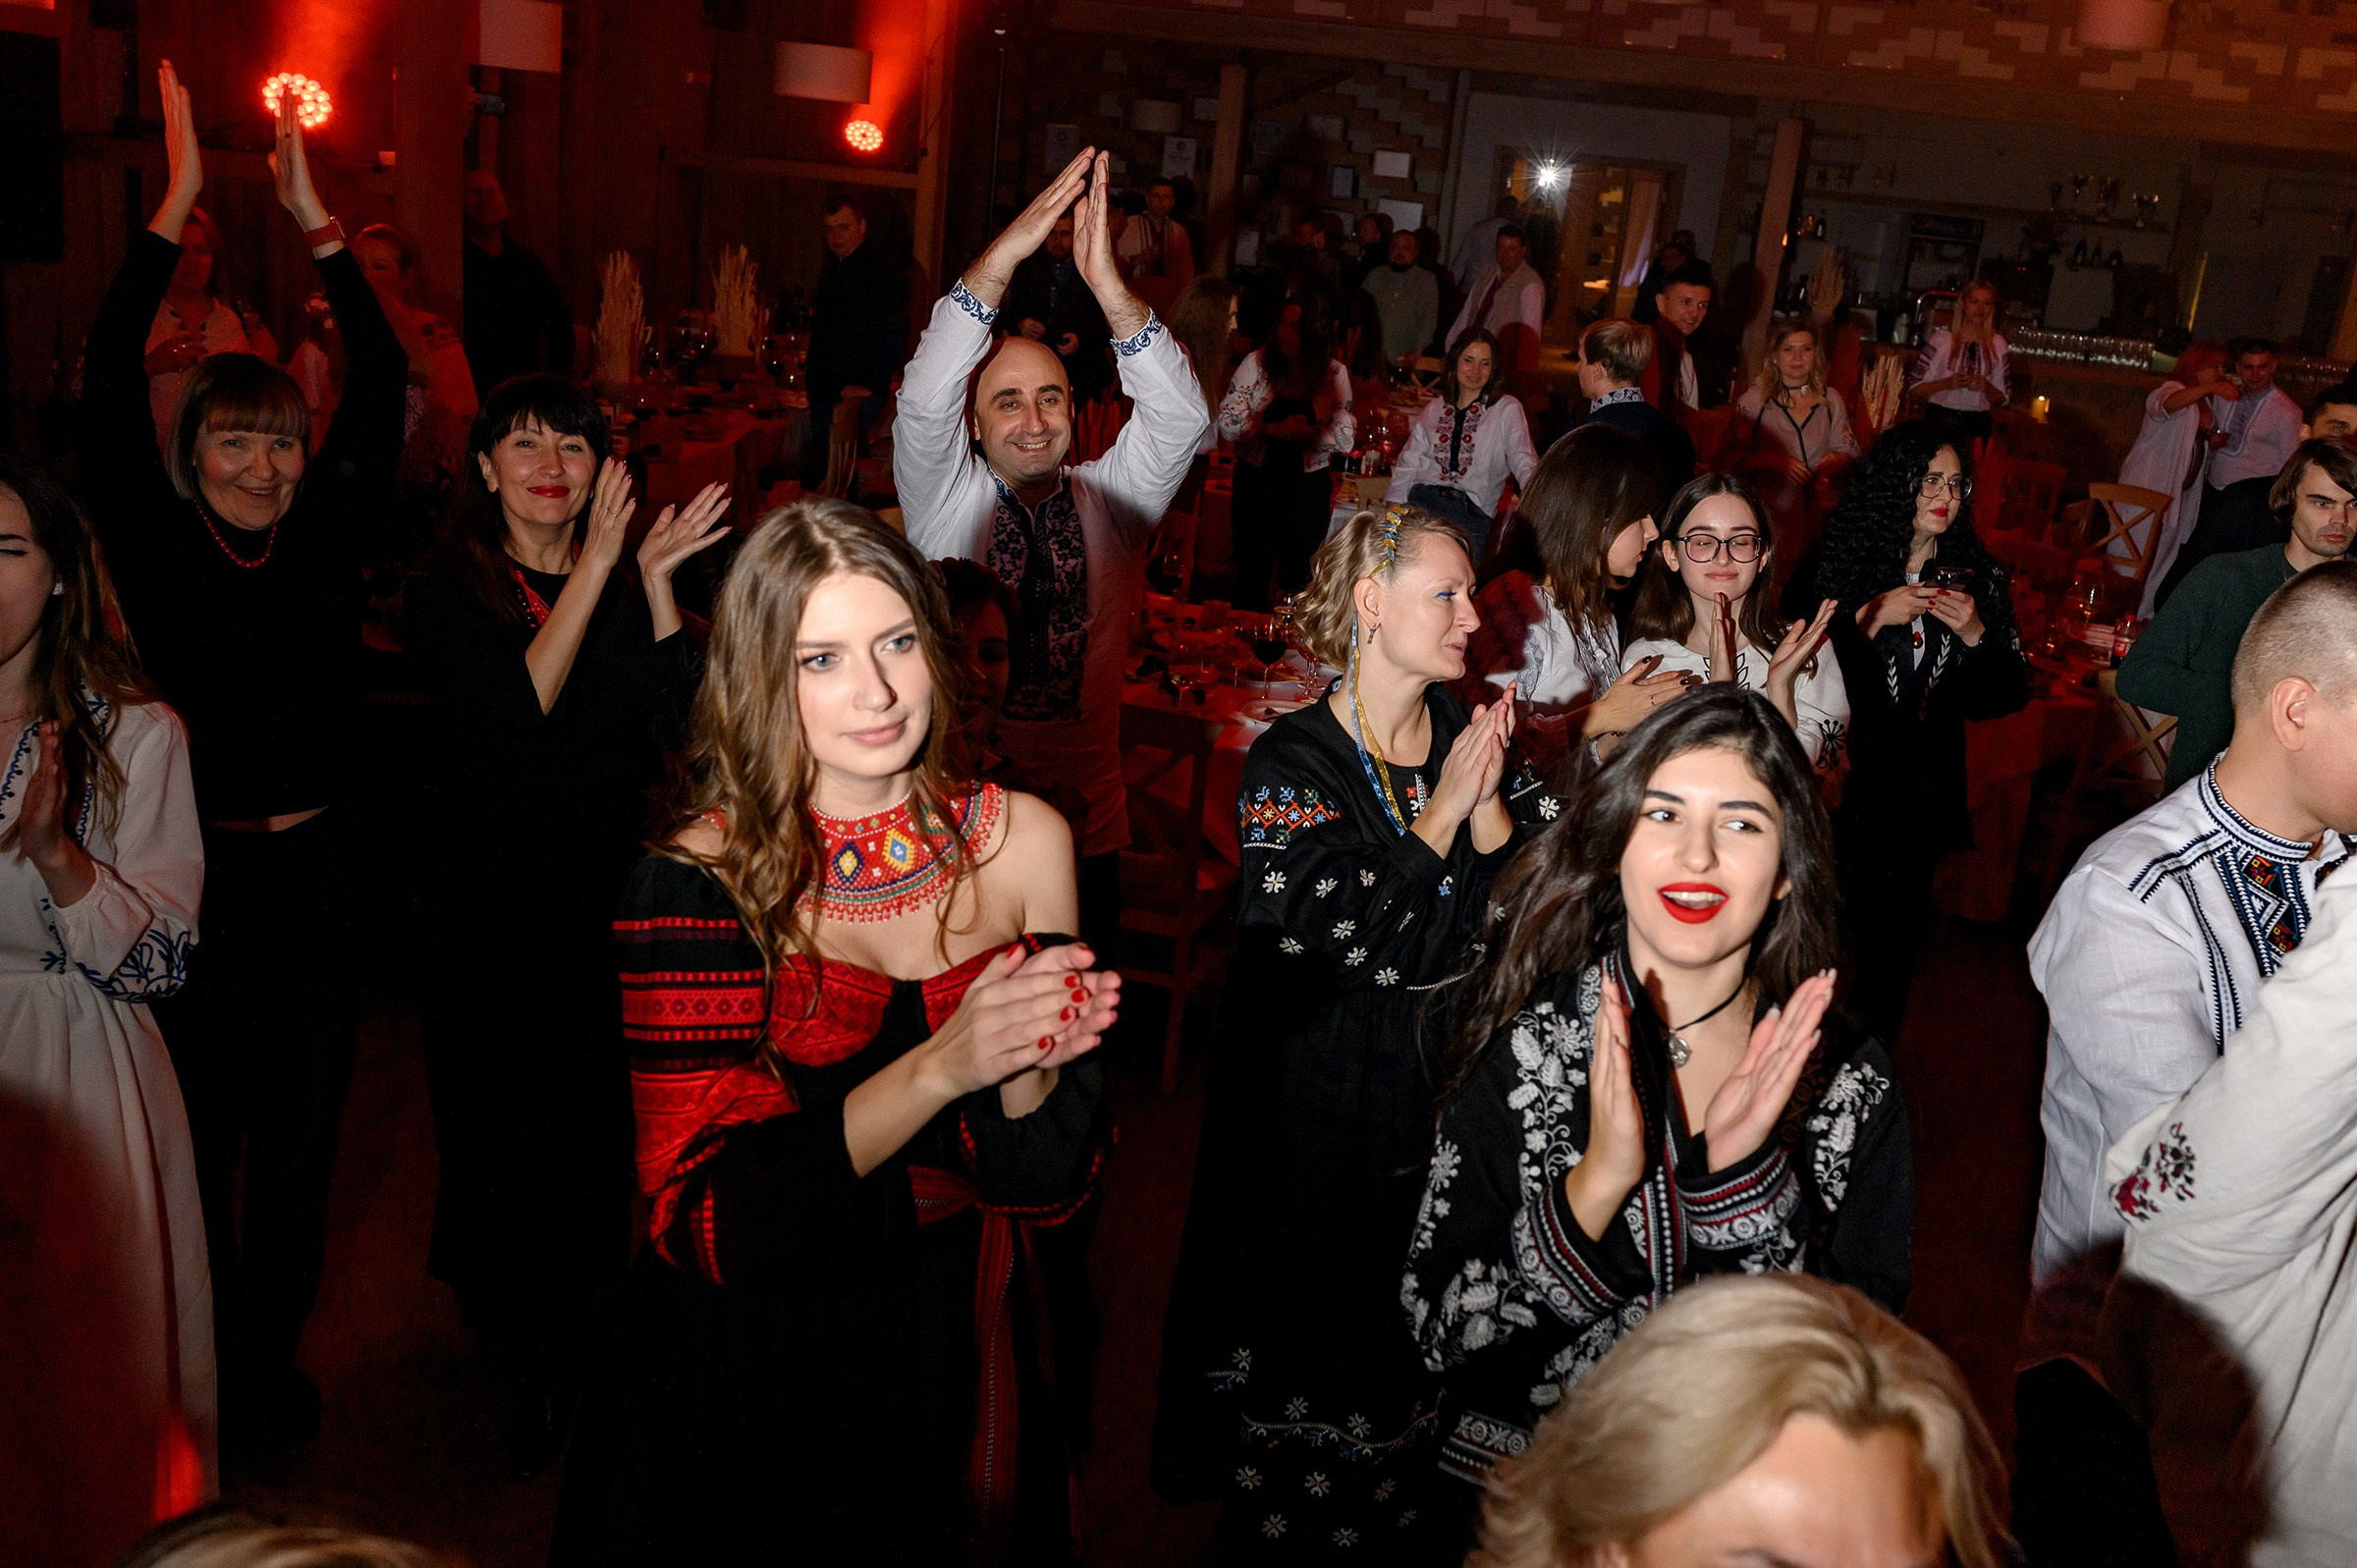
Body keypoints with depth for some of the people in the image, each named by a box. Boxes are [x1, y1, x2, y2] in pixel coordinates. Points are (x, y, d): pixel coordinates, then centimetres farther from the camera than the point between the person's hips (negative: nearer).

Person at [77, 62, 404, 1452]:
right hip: (195, 875, -2)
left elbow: (386, 389, -3)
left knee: (302, 1130, 13)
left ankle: (275, 1357, 32)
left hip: (316, 869, 2)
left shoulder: (327, 540, 2)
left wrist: (314, 215, -6)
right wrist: (179, 202, -13)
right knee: (197, 1134, 9)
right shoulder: (158, 550, -3)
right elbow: (108, 396, -12)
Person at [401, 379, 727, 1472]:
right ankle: (526, 1367, 29)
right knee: (499, 1126, 8)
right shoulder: (447, 591, -4)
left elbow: (680, 725, -11)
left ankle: (560, 1348, 34)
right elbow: (516, 710, -21)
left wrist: (656, 578, -19)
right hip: (488, 906, -2)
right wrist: (597, 569, -23)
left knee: (594, 1120, 9)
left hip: (604, 902, 2)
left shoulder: (626, 587, 3)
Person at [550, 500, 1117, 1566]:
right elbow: (701, 1219, -22)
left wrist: (1030, 1063, -28)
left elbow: (1050, 1186, -6)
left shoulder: (1020, 840, -8)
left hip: (972, 1358, 3)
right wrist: (937, 1069, -33)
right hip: (764, 1368, -2)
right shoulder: (697, 882, -16)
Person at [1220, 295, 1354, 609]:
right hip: (1256, 479, 0)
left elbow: (1345, 438, -5)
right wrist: (1273, 429, -22)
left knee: (1296, 575, 11)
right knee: (1251, 573, 6)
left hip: (1308, 485, 0)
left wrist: (1304, 432, -21)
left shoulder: (1334, 374, -2)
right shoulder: (1257, 362, -3)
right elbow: (1227, 421, -10)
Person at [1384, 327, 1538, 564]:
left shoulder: (1507, 409, 8)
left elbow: (1523, 460, -5)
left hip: (1471, 512, -2)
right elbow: (1407, 466, 19)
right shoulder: (1434, 409, 19)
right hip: (1420, 503, 3)